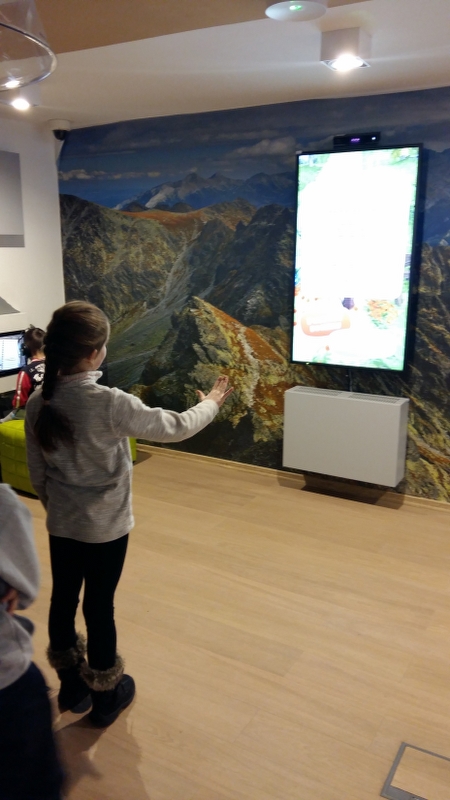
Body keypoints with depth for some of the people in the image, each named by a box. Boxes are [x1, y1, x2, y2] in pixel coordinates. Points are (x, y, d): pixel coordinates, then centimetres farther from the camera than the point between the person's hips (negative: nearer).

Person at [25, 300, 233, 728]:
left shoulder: (38, 403, -7)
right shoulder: (110, 403, -25)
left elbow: (36, 472, 4)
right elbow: (175, 427, -14)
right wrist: (210, 404, 3)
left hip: (61, 524, 6)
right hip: (106, 526, -5)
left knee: (63, 598, 19)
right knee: (99, 606, 10)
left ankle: (70, 683, 41)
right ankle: (105, 696, 30)